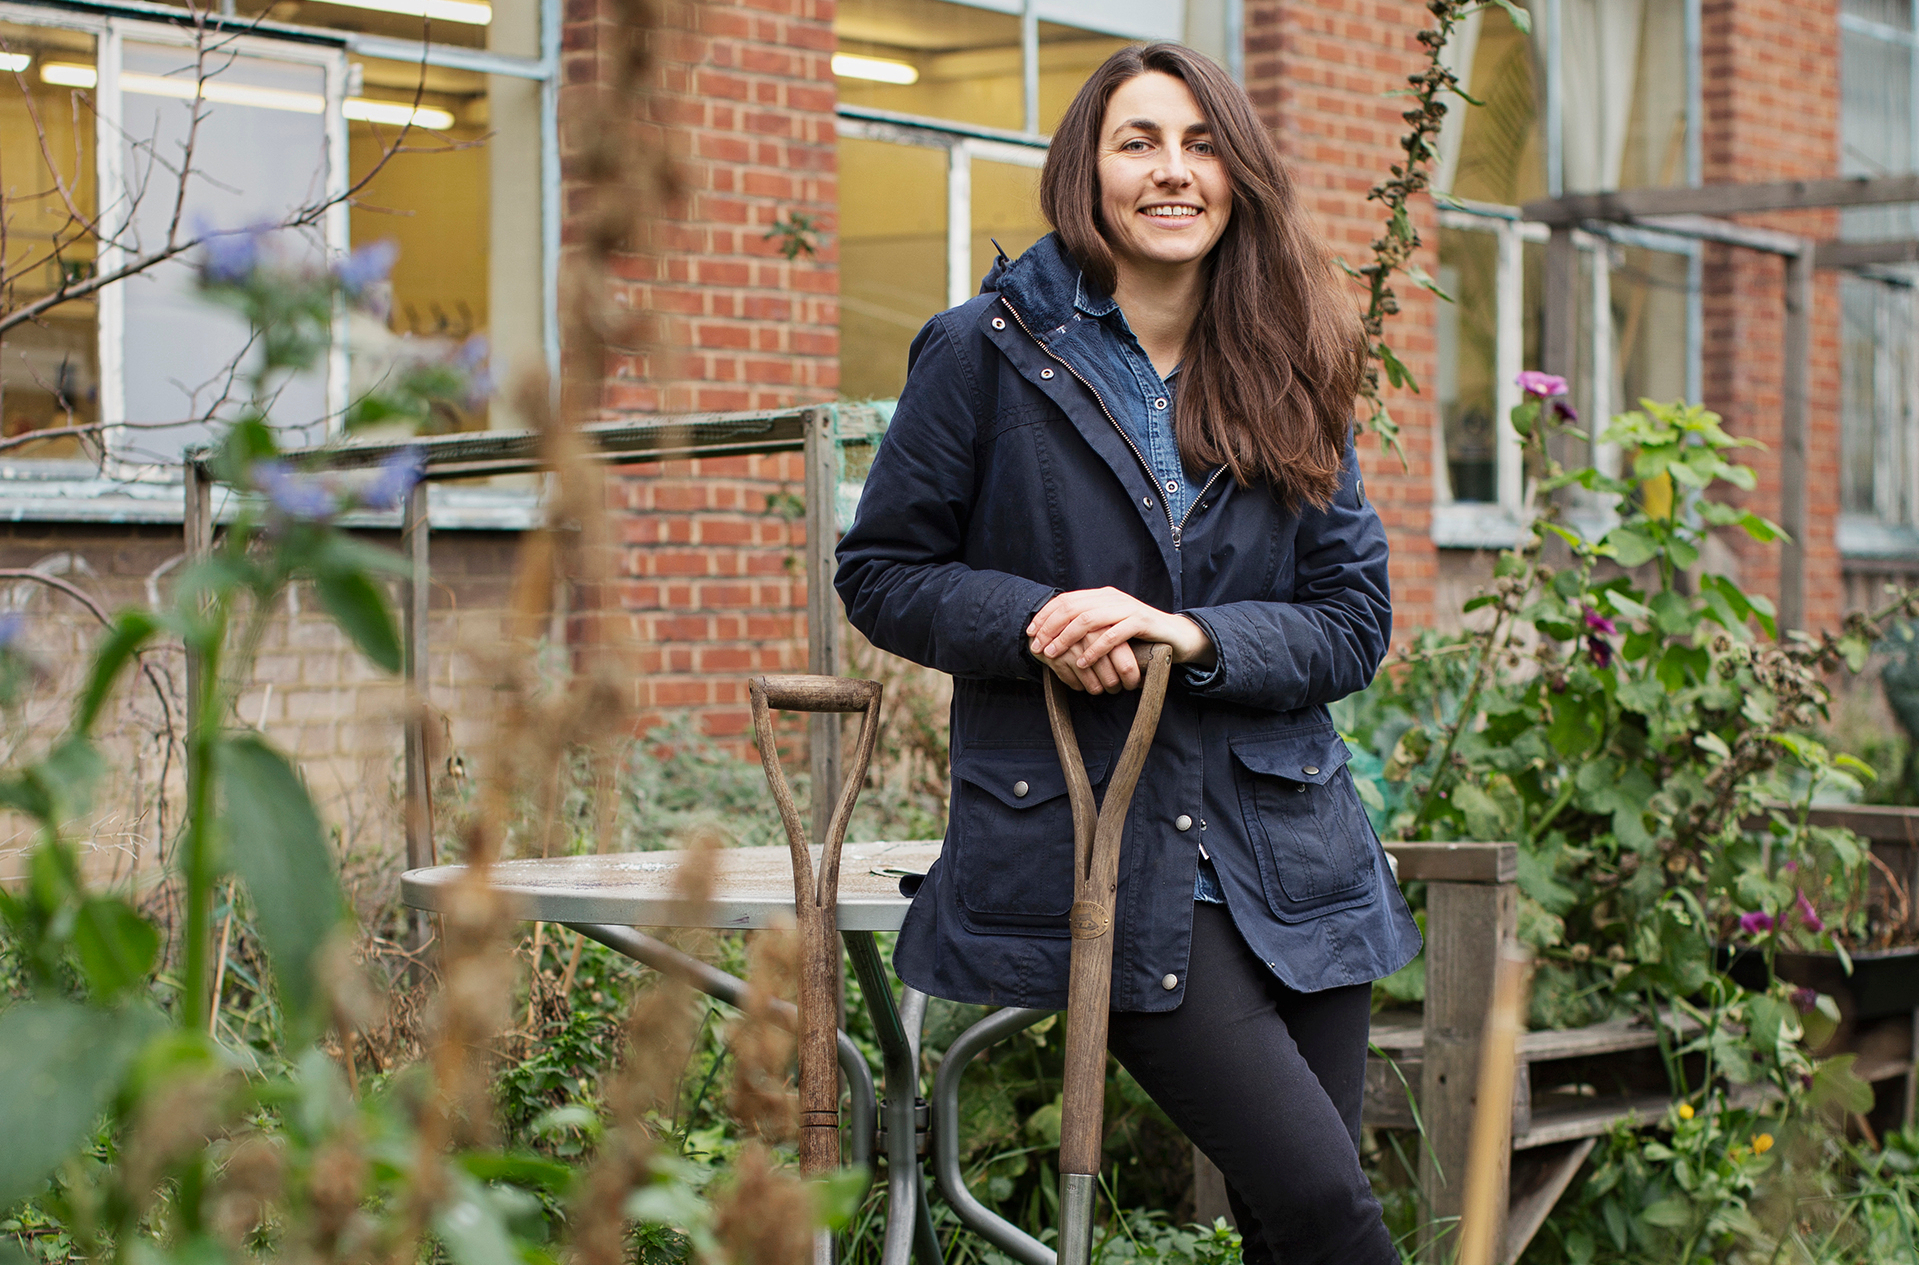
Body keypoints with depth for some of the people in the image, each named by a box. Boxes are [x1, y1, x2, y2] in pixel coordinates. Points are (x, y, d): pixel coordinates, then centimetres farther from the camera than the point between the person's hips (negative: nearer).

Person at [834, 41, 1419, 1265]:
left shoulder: (1288, 378, 10)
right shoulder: (986, 350, 0)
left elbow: (1355, 621, 6)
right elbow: (881, 574, 3)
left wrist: (1192, 634, -13)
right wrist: (1036, 623, -16)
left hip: (1286, 849, 4)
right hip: (1089, 845, -4)